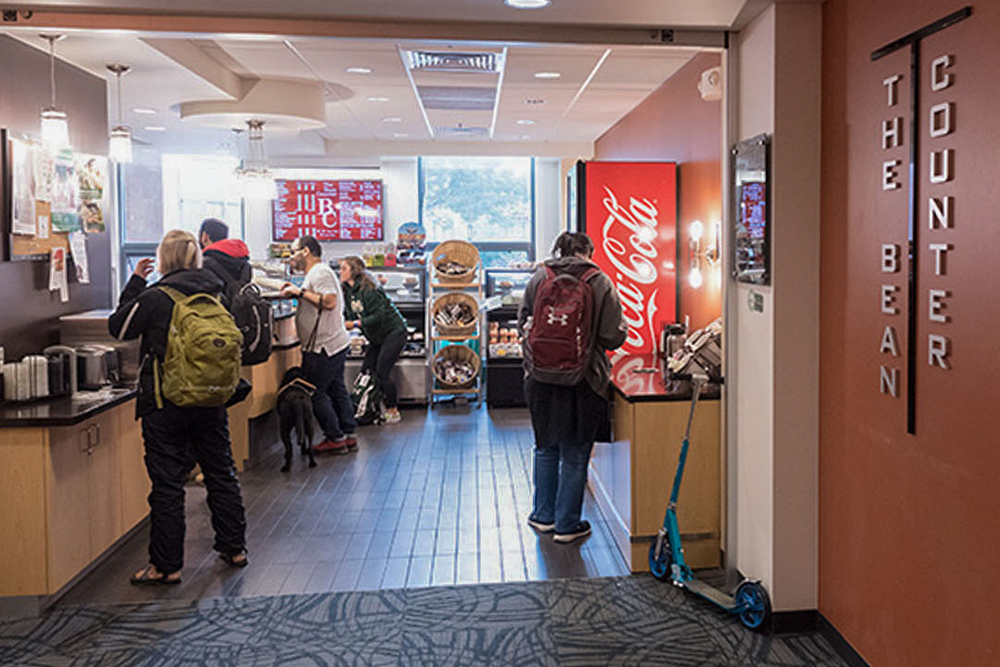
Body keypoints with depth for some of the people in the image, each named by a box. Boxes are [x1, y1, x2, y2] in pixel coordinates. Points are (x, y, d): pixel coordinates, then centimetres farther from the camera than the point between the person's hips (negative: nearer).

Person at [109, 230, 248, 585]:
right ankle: (234, 548, 25)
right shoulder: (215, 293, 1)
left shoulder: (154, 298, -13)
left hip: (166, 404, -5)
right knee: (221, 473, 15)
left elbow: (118, 328, 1)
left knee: (167, 482, 3)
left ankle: (165, 566, 11)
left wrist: (135, 282, 6)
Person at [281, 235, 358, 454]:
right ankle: (348, 435, 19)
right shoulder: (318, 272, 19)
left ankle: (336, 438, 3)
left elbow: (329, 302, -26)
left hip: (323, 346, -11)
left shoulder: (320, 272, -14)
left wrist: (301, 292, -19)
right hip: (335, 344, 11)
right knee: (337, 390, 14)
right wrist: (297, 293, 12)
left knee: (315, 393, -3)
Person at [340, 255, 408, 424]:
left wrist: (355, 324, -25)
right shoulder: (348, 291, 4)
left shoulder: (368, 290, -22)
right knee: (366, 370, 2)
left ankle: (393, 411, 2)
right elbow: (349, 316, 8)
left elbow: (378, 316, -26)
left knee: (381, 372, -11)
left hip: (394, 332, -9)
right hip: (377, 337, 9)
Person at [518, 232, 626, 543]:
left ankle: (544, 516, 31)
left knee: (546, 448, 20)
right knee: (575, 455, 10)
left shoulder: (538, 279, 0)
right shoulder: (600, 283, -7)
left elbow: (523, 323, 8)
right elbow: (613, 337, -9)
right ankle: (567, 525, 19)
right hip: (583, 380, -3)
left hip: (542, 377, 3)